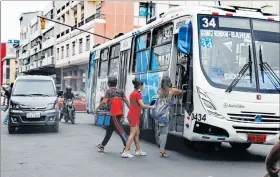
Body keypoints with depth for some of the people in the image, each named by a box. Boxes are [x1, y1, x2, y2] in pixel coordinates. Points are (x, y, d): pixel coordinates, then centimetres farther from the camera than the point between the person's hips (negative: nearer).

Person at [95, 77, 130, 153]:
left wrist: (97, 108, -6)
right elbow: (126, 101, 3)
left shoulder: (109, 91, -7)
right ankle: (102, 146, 26)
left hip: (114, 114, -7)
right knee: (109, 129, 16)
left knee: (120, 130, -8)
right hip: (120, 113, 7)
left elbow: (104, 102, -17)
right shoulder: (120, 91, 10)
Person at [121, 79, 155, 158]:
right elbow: (142, 105, -19)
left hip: (132, 115, 10)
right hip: (134, 116, -10)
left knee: (137, 132, 16)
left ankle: (138, 150, 23)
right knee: (133, 134, -8)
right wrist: (151, 107, -6)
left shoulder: (133, 93, 14)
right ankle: (126, 152, -10)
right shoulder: (137, 94, -14)